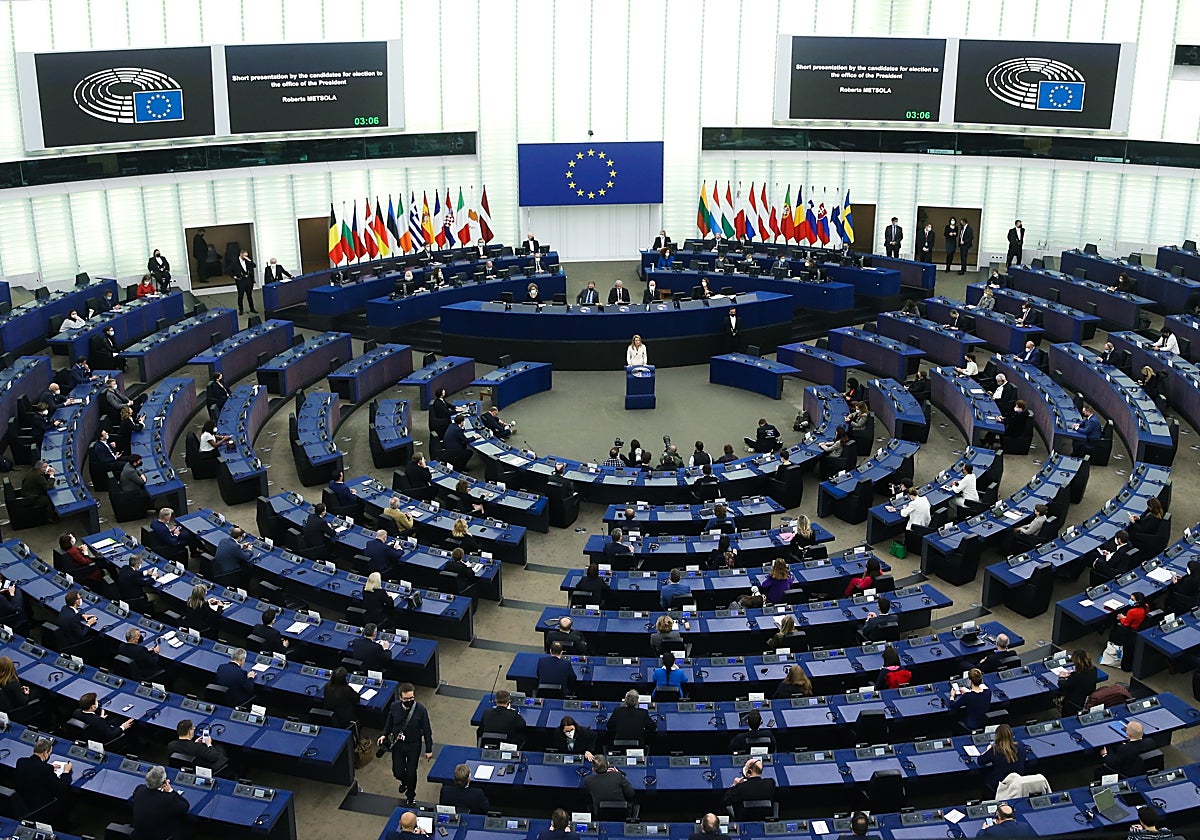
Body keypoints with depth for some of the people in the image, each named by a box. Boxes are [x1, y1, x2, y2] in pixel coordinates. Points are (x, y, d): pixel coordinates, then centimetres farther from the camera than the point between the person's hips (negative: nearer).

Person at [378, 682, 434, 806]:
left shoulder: (420, 710, -20)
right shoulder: (394, 707, -12)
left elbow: (427, 731, -10)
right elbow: (389, 723, 8)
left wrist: (429, 750, -6)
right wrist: (384, 735, -8)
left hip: (414, 745, -2)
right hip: (398, 744, 2)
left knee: (411, 772, 8)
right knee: (397, 772, 8)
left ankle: (411, 796, 36)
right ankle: (404, 781, 46)